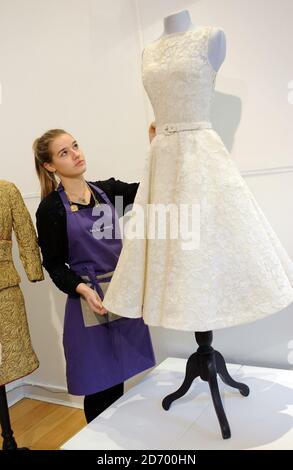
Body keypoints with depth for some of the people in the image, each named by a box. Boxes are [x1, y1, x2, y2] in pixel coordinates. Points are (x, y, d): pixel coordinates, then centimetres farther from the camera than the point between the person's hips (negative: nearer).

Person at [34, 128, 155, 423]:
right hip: (89, 301, -4)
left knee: (119, 380, 16)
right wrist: (82, 289, -20)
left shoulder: (108, 190, 6)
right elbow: (54, 264, -4)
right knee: (99, 388, 8)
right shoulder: (51, 208, -7)